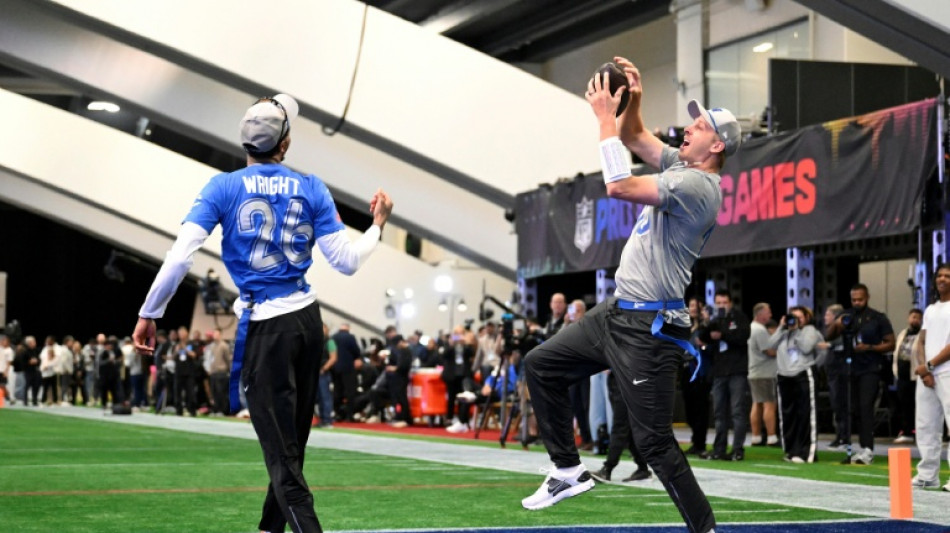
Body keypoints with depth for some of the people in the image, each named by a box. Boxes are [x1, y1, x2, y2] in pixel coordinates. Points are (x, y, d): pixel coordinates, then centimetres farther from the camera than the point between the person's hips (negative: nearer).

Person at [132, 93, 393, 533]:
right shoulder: (311, 189, 3)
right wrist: (377, 226, 19)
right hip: (308, 318, 4)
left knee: (281, 451, -3)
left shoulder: (223, 188, -4)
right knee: (292, 441, 17)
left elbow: (179, 256, -12)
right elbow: (346, 261, 1)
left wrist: (149, 314, -4)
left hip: (264, 328, -4)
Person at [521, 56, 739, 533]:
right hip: (615, 312, 10)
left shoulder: (698, 184, -18)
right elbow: (635, 138, 23)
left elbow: (619, 187, -26)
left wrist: (606, 118, -19)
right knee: (540, 365, 13)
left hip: (648, 329, -10)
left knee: (655, 442, -10)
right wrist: (633, 101, 2)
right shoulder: (681, 166, 11)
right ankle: (569, 471, 20)